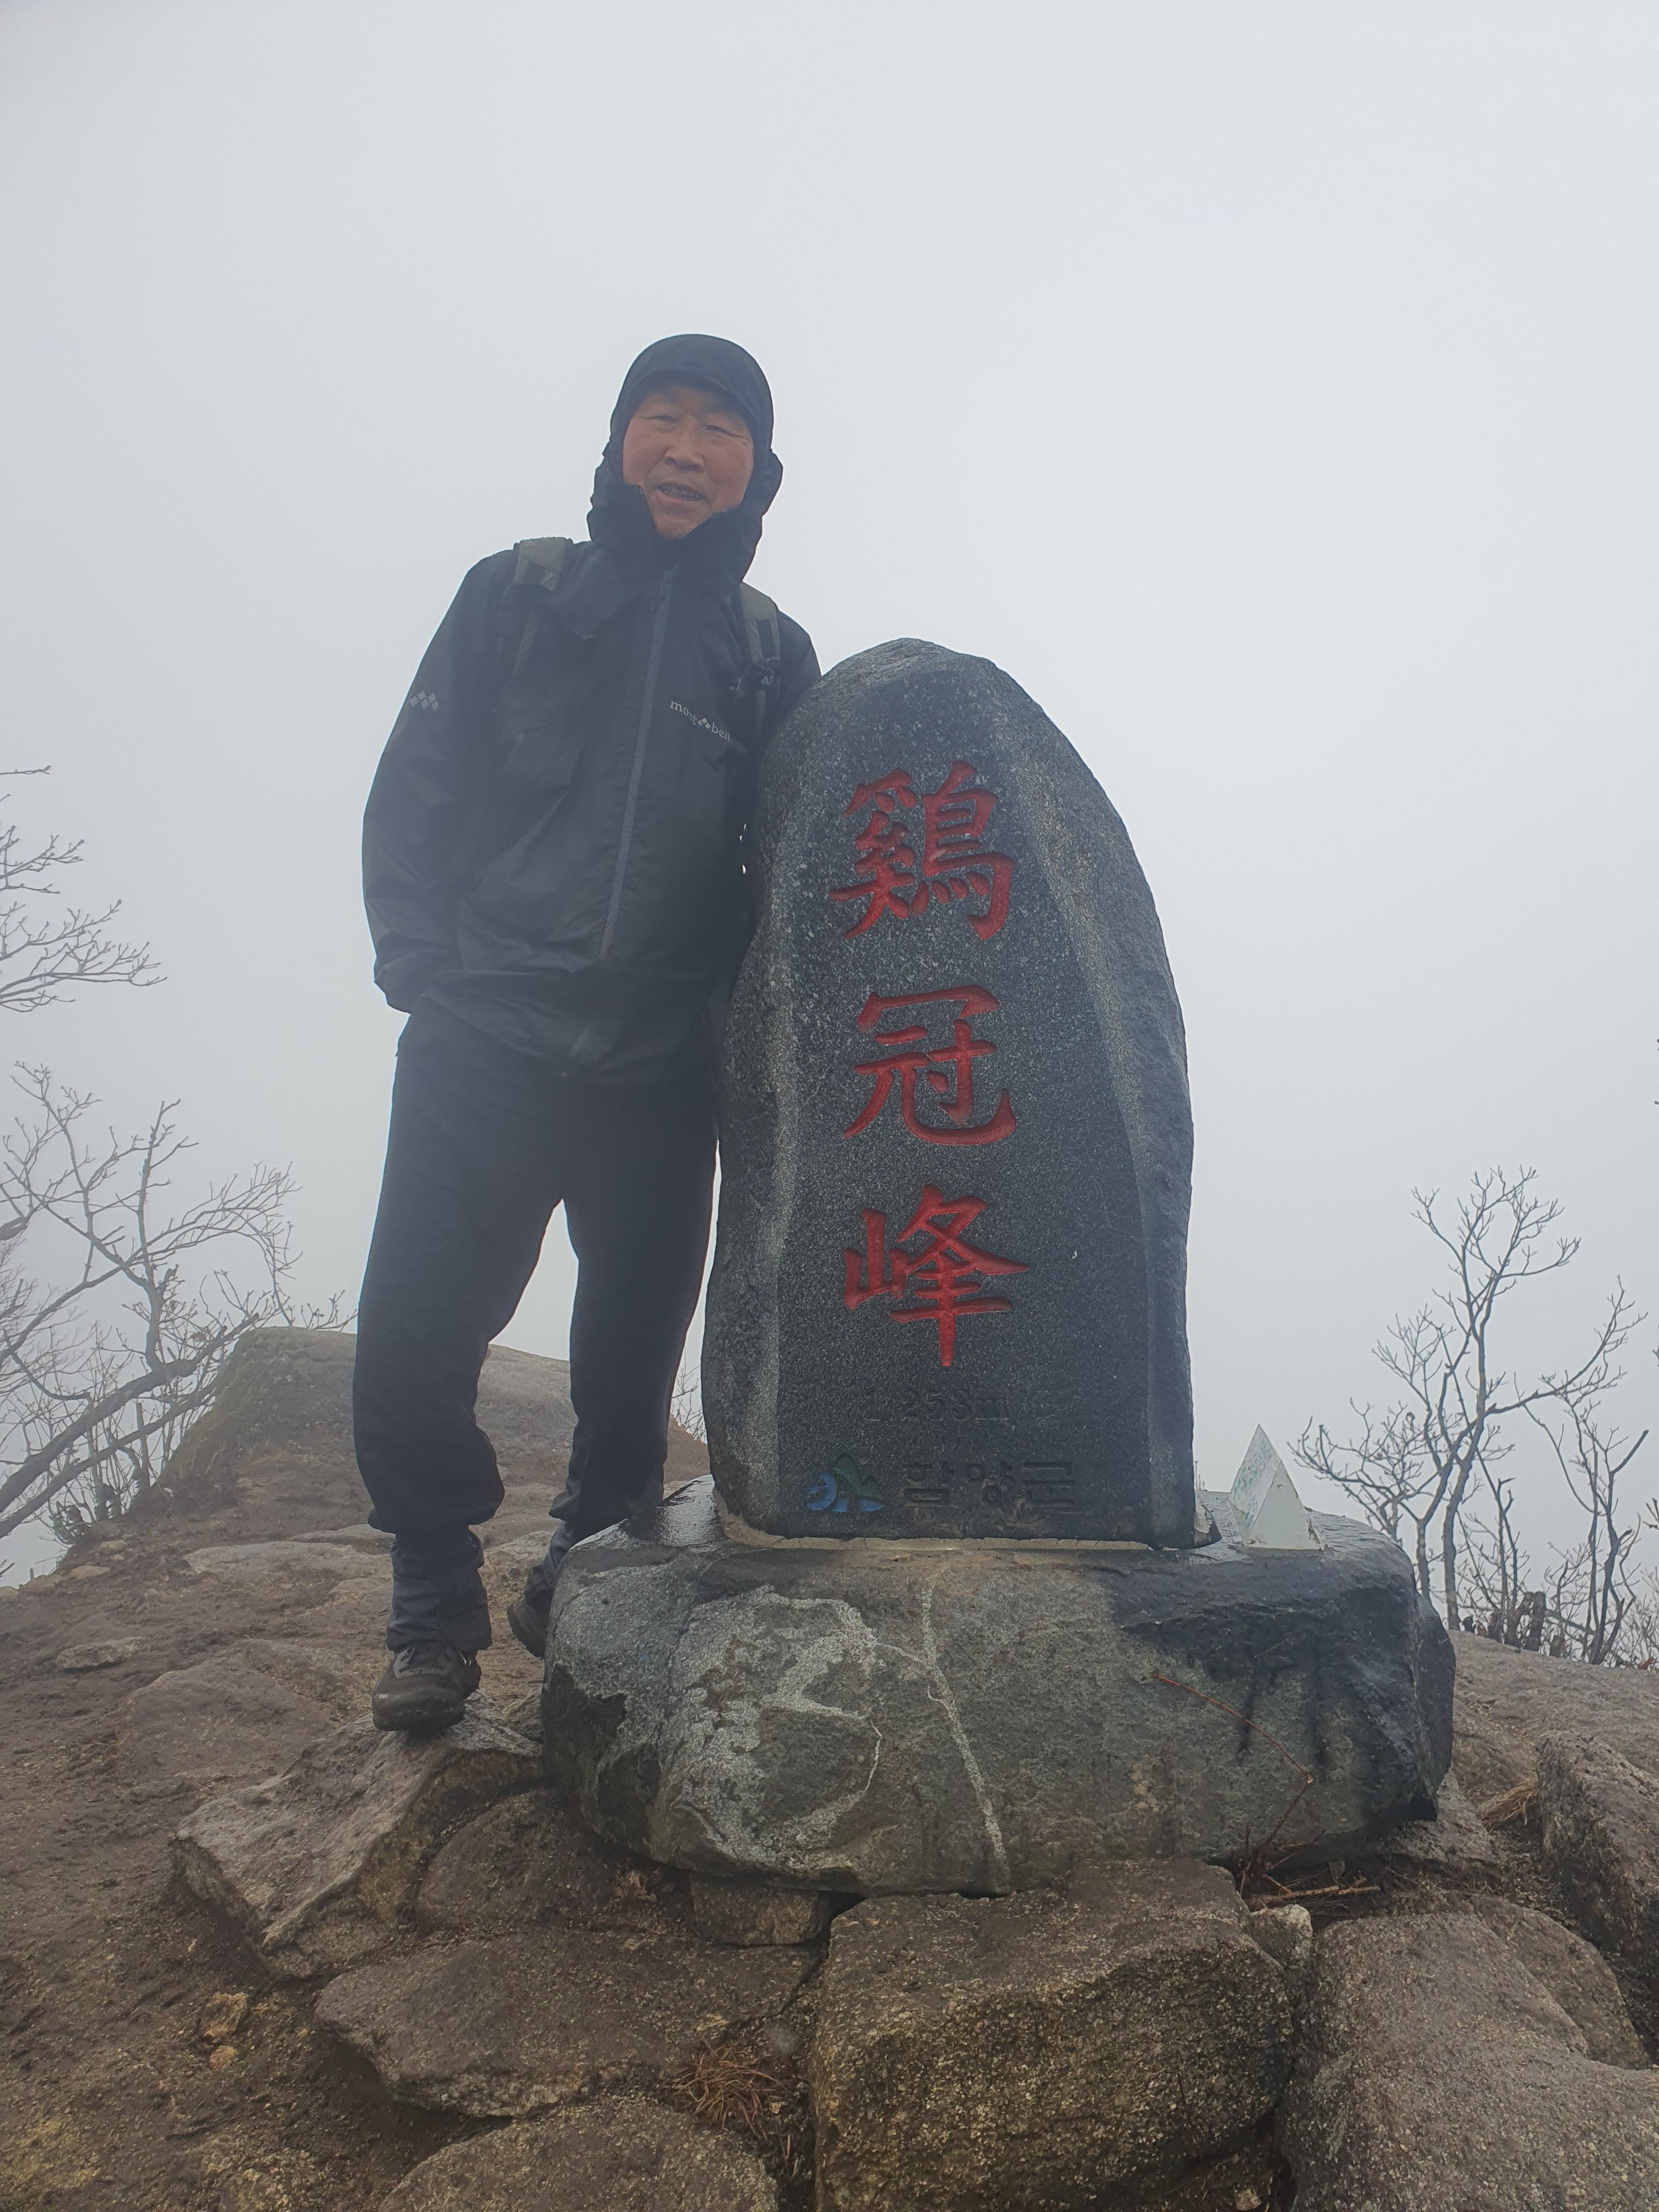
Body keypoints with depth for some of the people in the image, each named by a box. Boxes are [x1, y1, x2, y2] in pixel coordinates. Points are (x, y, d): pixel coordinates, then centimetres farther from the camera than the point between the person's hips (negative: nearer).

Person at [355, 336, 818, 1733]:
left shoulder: (771, 655, 12)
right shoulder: (516, 596, 10)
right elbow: (410, 794, 7)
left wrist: (738, 1011, -3)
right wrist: (424, 970, -3)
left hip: (662, 1077, 1)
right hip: (481, 1054, -1)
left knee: (632, 1359, 6)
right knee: (413, 1340, -5)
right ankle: (438, 1601, 17)